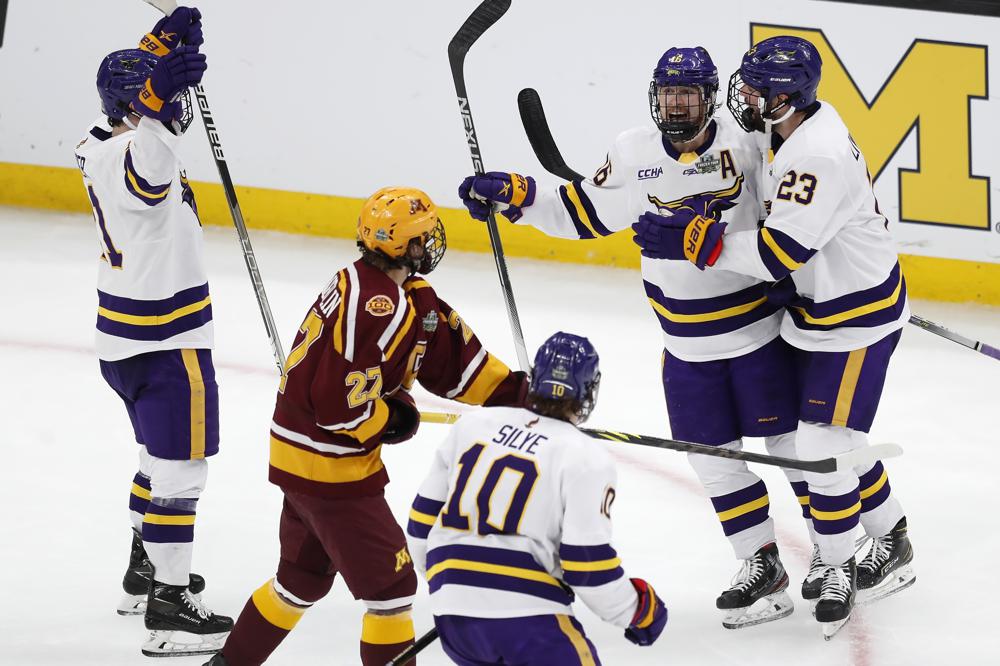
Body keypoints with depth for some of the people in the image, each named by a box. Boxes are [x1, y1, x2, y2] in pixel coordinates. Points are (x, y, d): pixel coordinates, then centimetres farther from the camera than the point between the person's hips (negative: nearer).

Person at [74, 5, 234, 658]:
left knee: (163, 453, 25)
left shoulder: (102, 143, 3)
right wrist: (158, 98, -63)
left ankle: (145, 568, 38)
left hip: (124, 334, 10)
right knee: (180, 467, -5)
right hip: (167, 340, -10)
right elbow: (147, 177, -51)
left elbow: (135, 81, 22)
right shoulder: (133, 156, -25)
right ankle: (168, 605, -6)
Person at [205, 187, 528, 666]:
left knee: (303, 576, 24)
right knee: (390, 582, -2)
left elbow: (452, 356, 9)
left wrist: (512, 390, 2)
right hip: (330, 466, -10)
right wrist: (392, 420, -13)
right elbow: (340, 401, -29)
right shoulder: (380, 310, -26)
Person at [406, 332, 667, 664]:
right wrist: (638, 609, 8)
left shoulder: (472, 425, 12)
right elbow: (588, 562, -8)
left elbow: (425, 515, 17)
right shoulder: (587, 458, -4)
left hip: (451, 611, 6)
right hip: (526, 616, -6)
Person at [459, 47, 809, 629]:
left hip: (758, 328, -4)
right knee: (713, 453, 7)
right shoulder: (634, 154, -3)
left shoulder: (743, 145, -14)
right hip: (687, 345, 4)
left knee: (793, 441, 2)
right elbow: (581, 214, 7)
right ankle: (763, 567, 19)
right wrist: (512, 194, -2)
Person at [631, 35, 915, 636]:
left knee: (824, 448, -5)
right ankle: (893, 542, 32)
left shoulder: (817, 157, -30)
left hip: (855, 322, -10)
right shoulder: (810, 125, 2)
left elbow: (780, 251, -33)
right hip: (822, 306, 10)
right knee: (837, 440, 18)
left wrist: (696, 241, -32)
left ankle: (839, 570, 10)